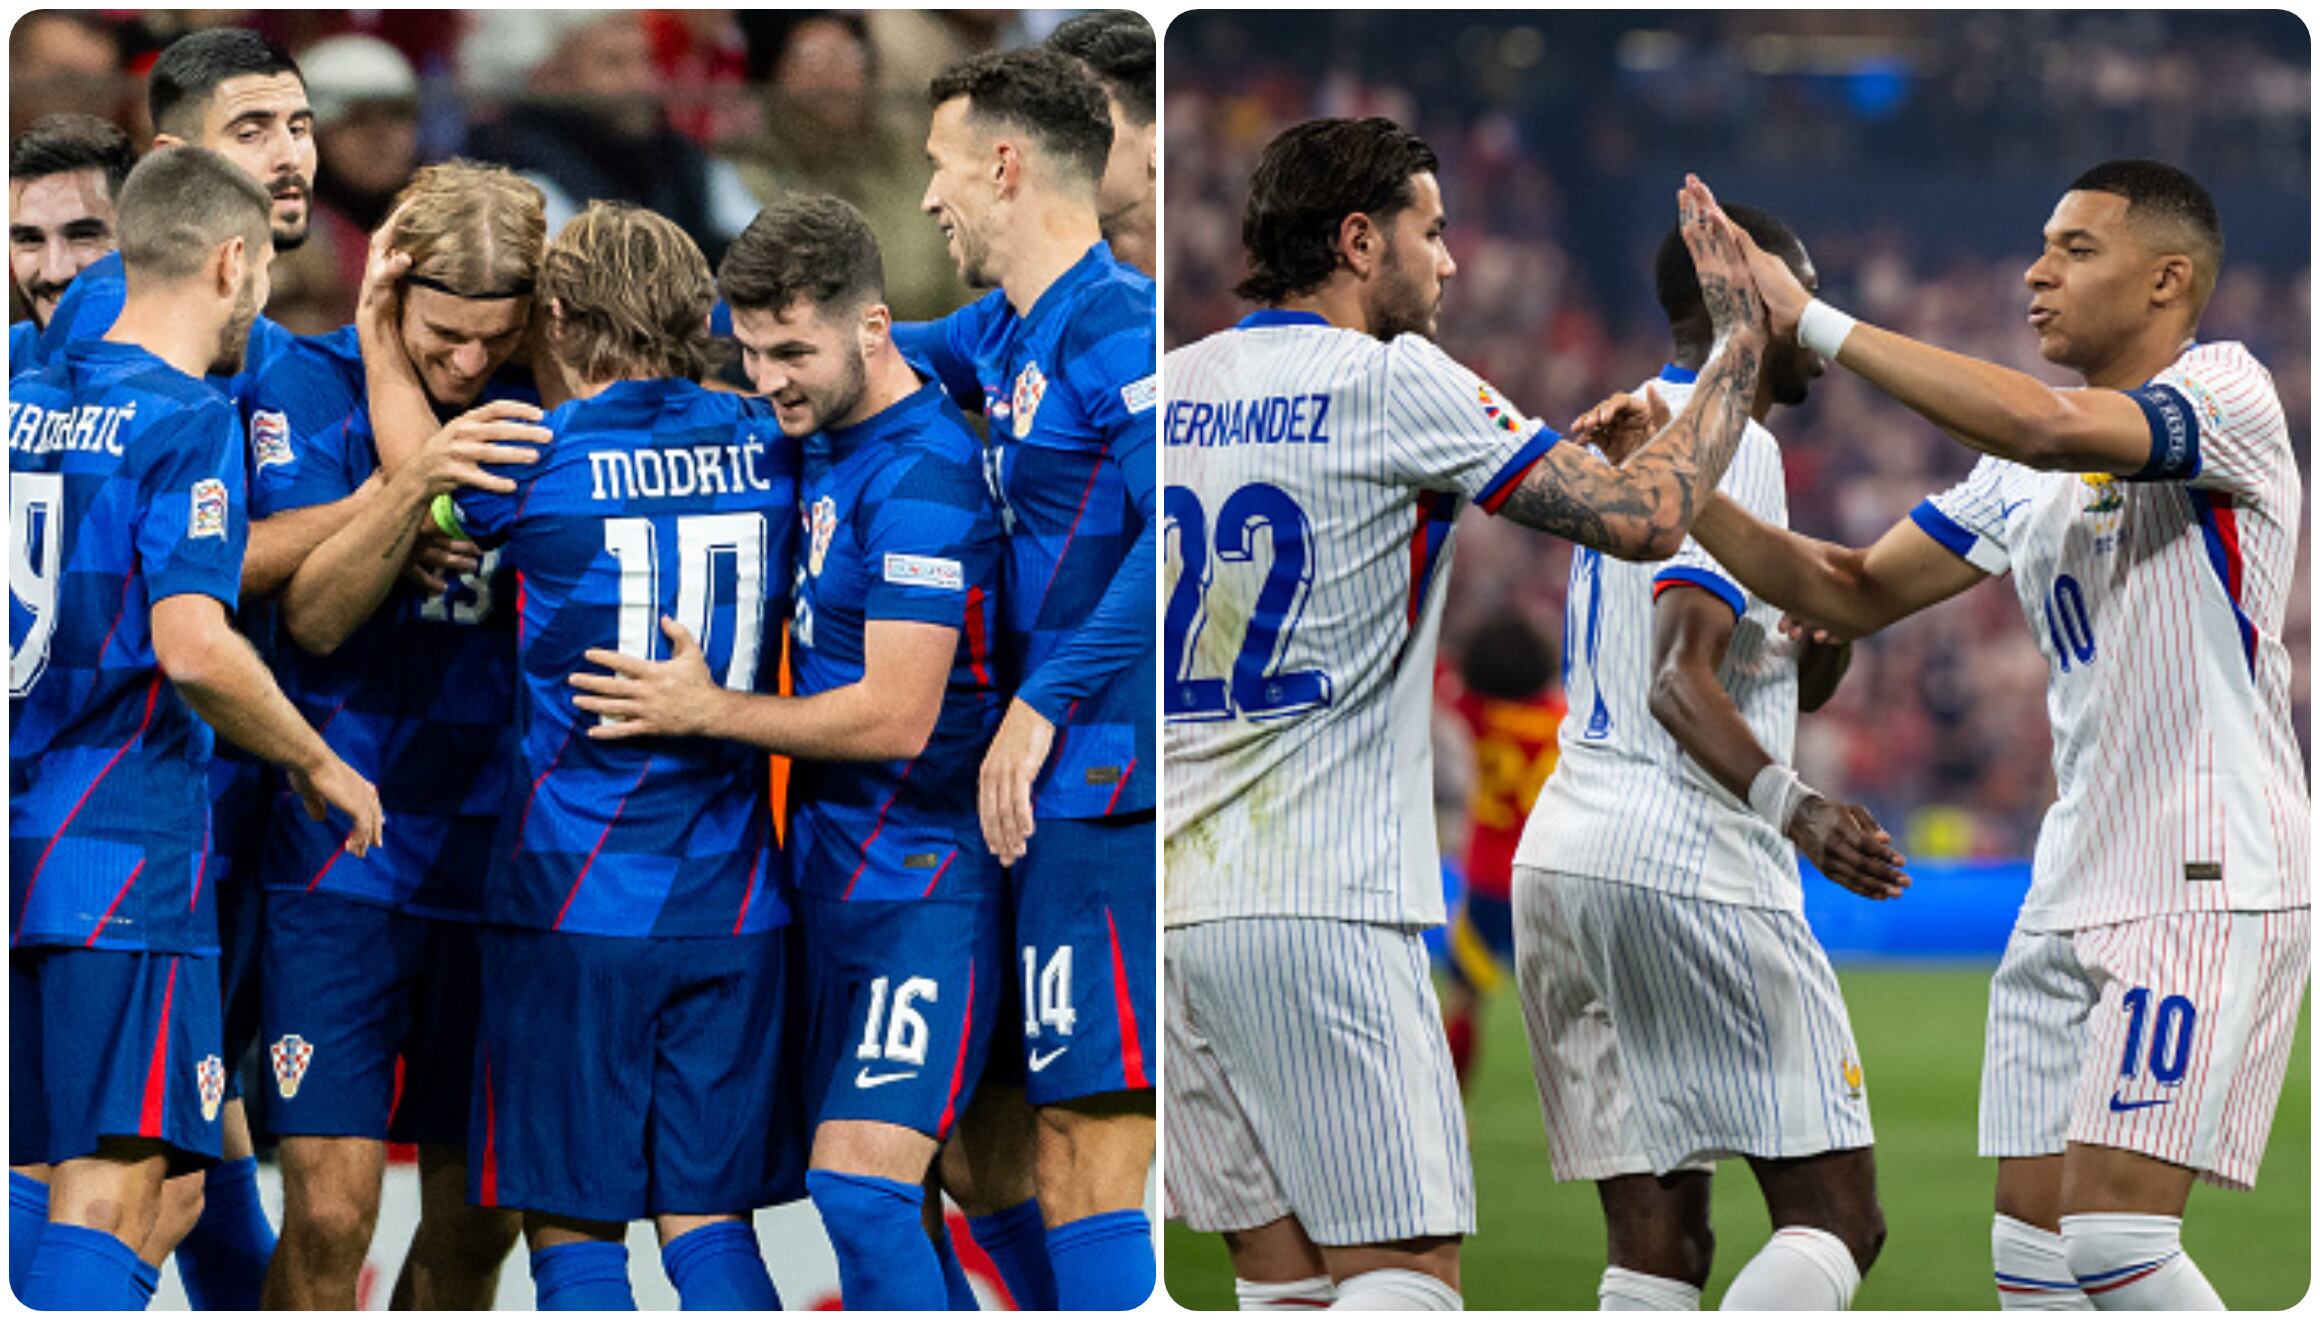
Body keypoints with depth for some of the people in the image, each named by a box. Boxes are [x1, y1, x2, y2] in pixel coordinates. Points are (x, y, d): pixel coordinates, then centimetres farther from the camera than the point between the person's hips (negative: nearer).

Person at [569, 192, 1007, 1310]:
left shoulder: (921, 474, -19)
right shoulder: (826, 446, 11)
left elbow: (895, 715, -22)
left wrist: (706, 712, -13)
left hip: (915, 882, -10)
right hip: (838, 872, 10)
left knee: (858, 1186, -18)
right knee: (852, 1190, 11)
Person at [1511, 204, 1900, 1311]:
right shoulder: (1731, 446, -7)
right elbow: (1682, 685, -21)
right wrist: (1793, 807, -34)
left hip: (1560, 849, 9)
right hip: (1682, 859, -9)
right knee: (1834, 1220, -7)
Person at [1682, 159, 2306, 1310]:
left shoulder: (2226, 393, -10)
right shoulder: (2023, 473, 16)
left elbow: (2045, 423, -29)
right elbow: (1856, 597, 17)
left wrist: (1813, 320, -25)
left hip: (2213, 888, -8)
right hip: (2075, 891, 8)